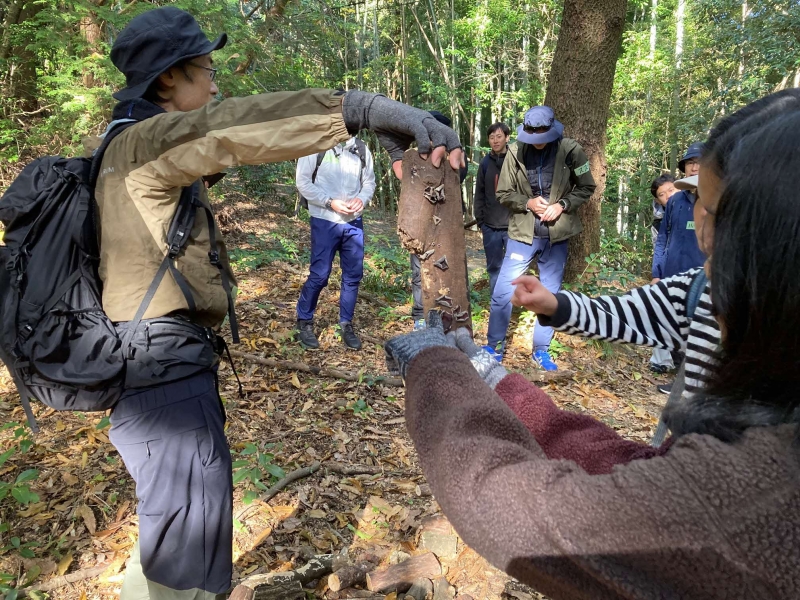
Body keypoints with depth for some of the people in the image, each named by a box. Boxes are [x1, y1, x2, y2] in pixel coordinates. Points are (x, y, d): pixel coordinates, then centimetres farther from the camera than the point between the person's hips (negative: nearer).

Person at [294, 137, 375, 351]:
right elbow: (303, 182, -6)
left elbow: (369, 181, 13)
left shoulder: (362, 149, 6)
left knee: (353, 274, 6)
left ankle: (346, 324, 21)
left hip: (354, 221, 4)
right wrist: (330, 202, -16)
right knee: (319, 274, -3)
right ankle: (304, 322, 17)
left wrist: (362, 199, -8)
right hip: (324, 221, -4)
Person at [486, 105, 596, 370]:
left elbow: (586, 188, 1)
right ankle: (494, 346, 16)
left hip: (556, 235, 1)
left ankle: (541, 351, 25)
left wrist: (562, 205, -15)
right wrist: (528, 202, -18)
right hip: (522, 232, 0)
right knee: (502, 291, -2)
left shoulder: (570, 150, -8)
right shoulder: (516, 151, -7)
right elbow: (503, 193, -1)